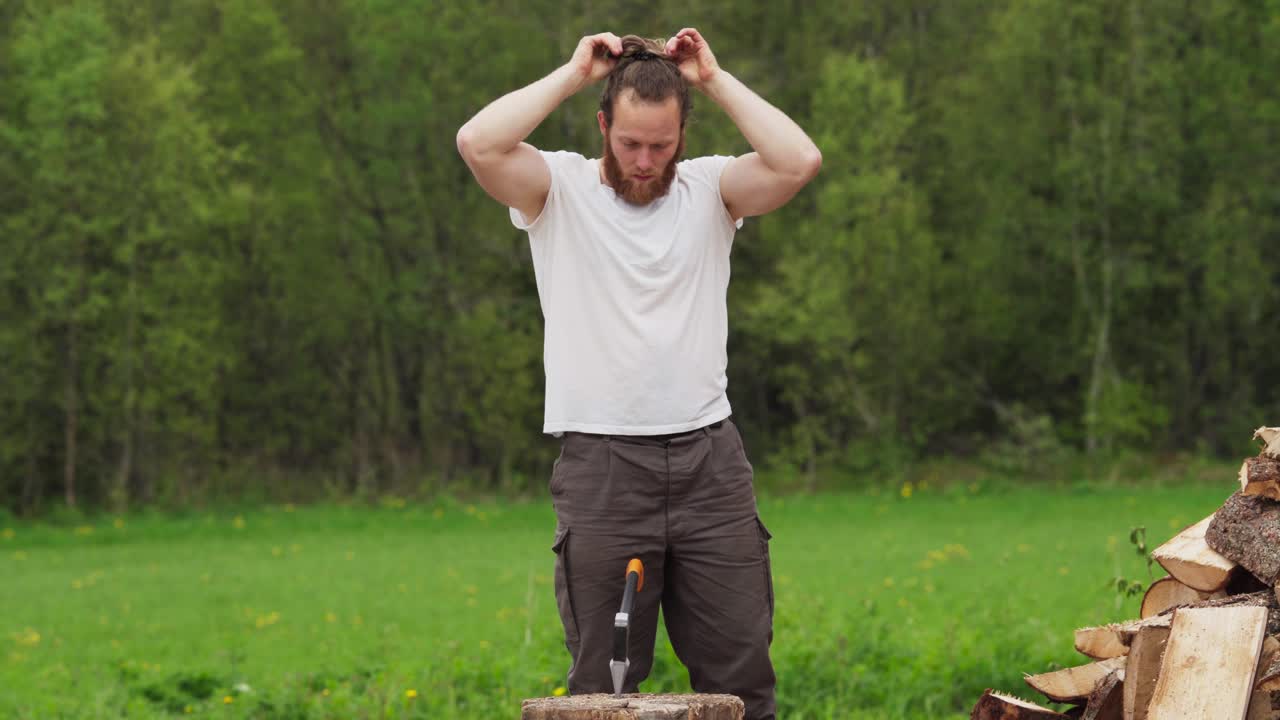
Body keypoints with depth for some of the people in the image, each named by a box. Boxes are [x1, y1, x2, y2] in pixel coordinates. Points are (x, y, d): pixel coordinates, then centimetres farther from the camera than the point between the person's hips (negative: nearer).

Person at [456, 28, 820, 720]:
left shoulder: (709, 188, 8)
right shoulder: (559, 189, 3)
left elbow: (800, 162, -9)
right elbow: (478, 144, -15)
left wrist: (716, 80, -3)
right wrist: (573, 73, -7)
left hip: (710, 462, 2)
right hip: (601, 467, -2)